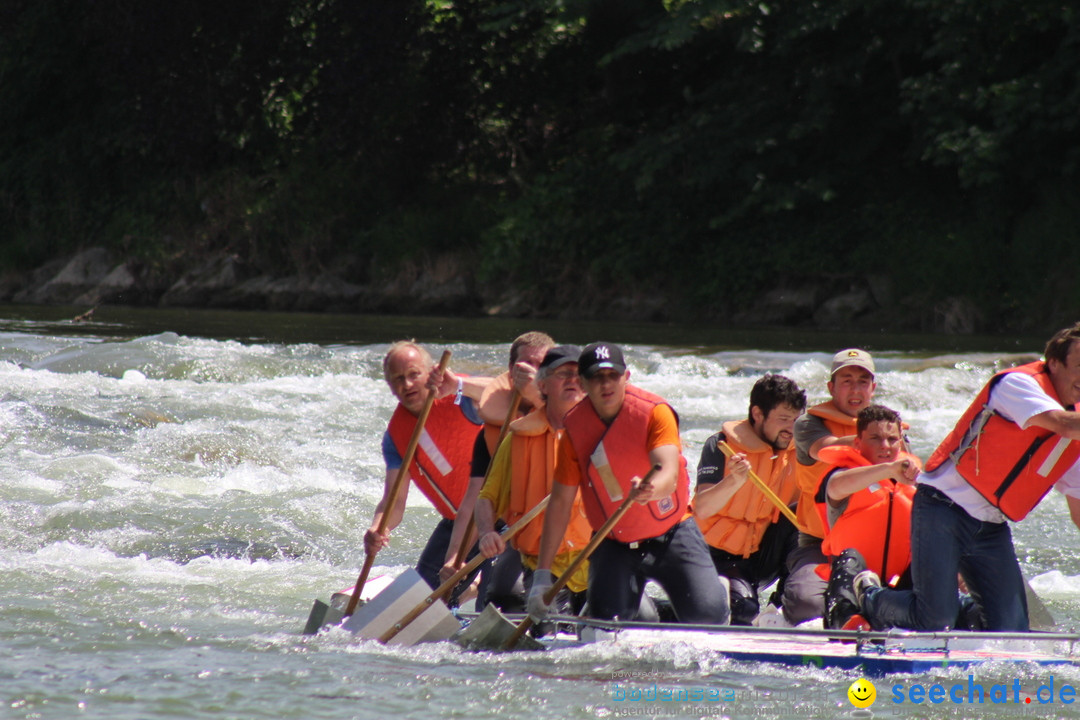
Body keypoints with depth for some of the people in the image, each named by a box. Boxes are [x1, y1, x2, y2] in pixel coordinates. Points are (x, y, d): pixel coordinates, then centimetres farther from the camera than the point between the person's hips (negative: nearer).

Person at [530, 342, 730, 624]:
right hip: (614, 545, 2)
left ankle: (718, 588, 25)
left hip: (672, 536, -2)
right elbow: (560, 501, -7)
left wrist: (651, 490, -58)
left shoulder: (655, 413, -17)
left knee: (708, 615, -14)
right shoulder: (575, 427, -9)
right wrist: (542, 576, -10)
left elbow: (669, 473, -31)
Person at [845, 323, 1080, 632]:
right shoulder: (1018, 383, -13)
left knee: (1013, 631, -5)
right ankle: (870, 598, 18)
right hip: (945, 510, -8)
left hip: (992, 529, 8)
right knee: (934, 618, -12)